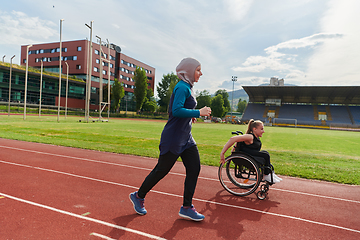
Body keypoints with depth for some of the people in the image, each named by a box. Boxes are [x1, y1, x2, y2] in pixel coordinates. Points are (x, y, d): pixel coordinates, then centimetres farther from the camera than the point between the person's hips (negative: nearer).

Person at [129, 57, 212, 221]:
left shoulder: (187, 87, 16)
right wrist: (199, 112, -23)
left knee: (194, 168, 5)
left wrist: (189, 116, 9)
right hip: (173, 138, -10)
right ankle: (138, 196, 27)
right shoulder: (182, 87, -15)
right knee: (161, 170, 4)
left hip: (185, 137, 10)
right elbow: (176, 110, -28)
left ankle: (187, 208, 16)